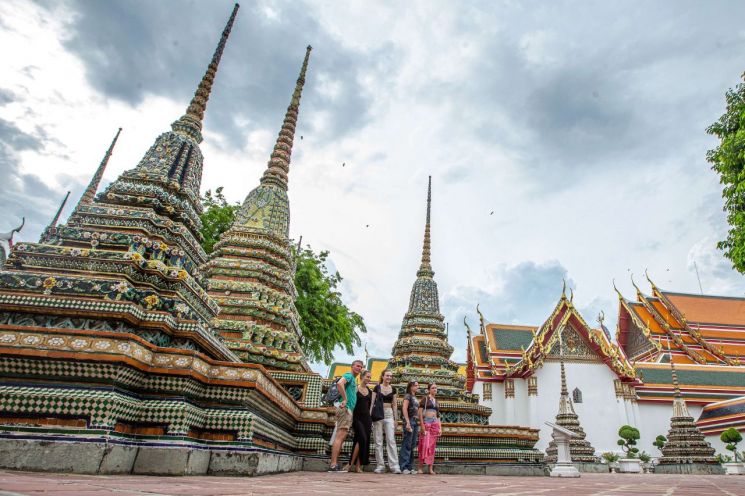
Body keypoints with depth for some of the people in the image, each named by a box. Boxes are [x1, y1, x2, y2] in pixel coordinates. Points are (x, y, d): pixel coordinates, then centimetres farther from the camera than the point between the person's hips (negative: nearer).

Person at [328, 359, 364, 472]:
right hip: (345, 408, -10)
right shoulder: (349, 375, -5)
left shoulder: (354, 380, 24)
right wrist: (344, 399, -25)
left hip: (349, 410, 10)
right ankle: (333, 465, -15)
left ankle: (335, 464, 13)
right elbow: (339, 383, -26)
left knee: (342, 437, 10)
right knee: (340, 436, -13)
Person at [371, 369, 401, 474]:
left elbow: (394, 404, 13)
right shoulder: (377, 388, 2)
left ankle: (394, 465, -6)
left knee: (391, 440, -6)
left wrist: (395, 418, 8)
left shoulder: (393, 389, 10)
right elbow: (372, 402, 2)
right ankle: (380, 465, 7)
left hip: (389, 414, 2)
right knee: (378, 441, 1)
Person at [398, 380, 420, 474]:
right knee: (407, 445, -7)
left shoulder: (415, 398, 19)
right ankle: (403, 467, -3)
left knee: (412, 446, 9)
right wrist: (408, 422, -21)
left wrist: (418, 424, 16)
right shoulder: (408, 396, -4)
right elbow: (404, 409, -13)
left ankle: (410, 467, 14)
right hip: (410, 420, -8)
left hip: (416, 422, 8)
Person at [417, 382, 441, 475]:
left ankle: (431, 468, 7)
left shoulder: (436, 401, 18)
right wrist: (422, 425, -14)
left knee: (432, 446, 4)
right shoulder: (425, 399, 0)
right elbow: (420, 412, -6)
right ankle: (420, 467, -1)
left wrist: (440, 427, 12)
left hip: (435, 424, 5)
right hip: (426, 423, -5)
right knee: (425, 444, -8)